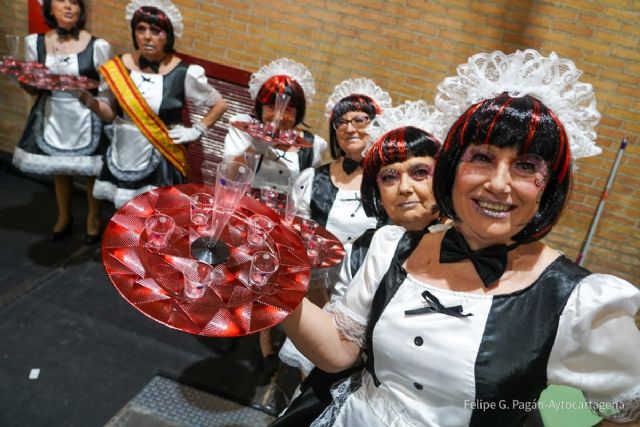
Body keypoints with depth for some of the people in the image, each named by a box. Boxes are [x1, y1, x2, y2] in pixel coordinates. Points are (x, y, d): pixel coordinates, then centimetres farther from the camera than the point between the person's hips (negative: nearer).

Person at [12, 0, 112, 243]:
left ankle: (93, 218, 34)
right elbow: (33, 89, 6)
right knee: (58, 169, 18)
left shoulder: (98, 46, -11)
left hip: (87, 118, -3)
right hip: (53, 117, 4)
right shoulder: (35, 42, 0)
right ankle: (64, 217, 41)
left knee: (92, 170, 9)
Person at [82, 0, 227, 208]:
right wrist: (88, 100, -16)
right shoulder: (119, 66, -4)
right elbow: (110, 112, 2)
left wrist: (196, 131, -7)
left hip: (160, 161, -3)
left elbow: (219, 105, -1)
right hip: (124, 155, 3)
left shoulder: (184, 73, -13)